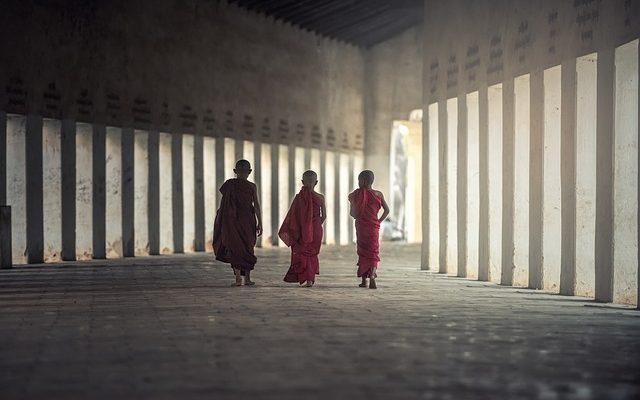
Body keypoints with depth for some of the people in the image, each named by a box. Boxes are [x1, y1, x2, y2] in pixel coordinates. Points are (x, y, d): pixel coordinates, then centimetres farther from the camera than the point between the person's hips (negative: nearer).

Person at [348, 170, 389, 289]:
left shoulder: (356, 194, -6)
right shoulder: (378, 194, -2)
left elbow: (352, 213, -4)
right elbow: (387, 210, -1)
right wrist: (379, 221, 7)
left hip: (361, 226, 0)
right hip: (374, 226, 0)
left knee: (362, 252, 11)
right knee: (373, 252, 3)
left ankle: (364, 280, 12)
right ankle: (372, 276, -20)